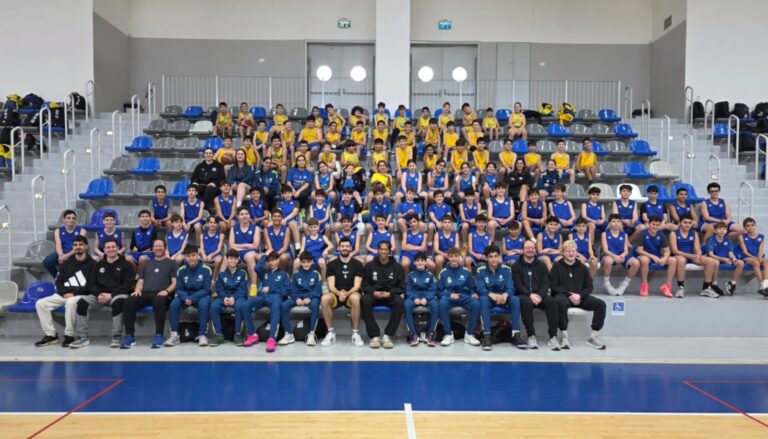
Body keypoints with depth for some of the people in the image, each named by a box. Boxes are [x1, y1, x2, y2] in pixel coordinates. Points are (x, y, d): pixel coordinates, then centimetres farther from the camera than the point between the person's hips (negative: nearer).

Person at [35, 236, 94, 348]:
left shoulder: (91, 263, 1)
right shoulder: (66, 263, 17)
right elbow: (58, 281, 14)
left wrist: (74, 293, -14)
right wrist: (64, 292, -6)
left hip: (81, 295, -6)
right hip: (64, 294, 6)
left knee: (70, 302, -38)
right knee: (40, 303, -14)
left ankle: (69, 336, -26)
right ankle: (50, 335, -10)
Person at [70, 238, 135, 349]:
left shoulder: (126, 265, 5)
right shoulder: (98, 265, 20)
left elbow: (128, 285, -5)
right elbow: (91, 284, 13)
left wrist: (111, 295, -17)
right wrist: (99, 294, -9)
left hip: (117, 295, -4)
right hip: (99, 295, 4)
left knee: (118, 302, -39)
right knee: (82, 301, -24)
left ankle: (116, 337, -30)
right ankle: (82, 337, -17)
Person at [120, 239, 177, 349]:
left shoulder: (171, 263, 16)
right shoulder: (147, 264, 30)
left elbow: (175, 282, 5)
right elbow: (140, 281, 24)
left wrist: (167, 291, -15)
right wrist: (137, 290, 0)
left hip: (161, 294, -4)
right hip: (145, 293, 4)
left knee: (159, 302, -41)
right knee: (129, 302, -27)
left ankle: (159, 336, -37)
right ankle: (129, 336, -24)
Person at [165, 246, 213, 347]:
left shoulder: (206, 269, -10)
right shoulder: (181, 270, -2)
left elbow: (206, 290, -11)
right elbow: (179, 289, 1)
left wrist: (192, 298, -24)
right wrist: (185, 298, -22)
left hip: (201, 296, -3)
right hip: (185, 296, 3)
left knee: (204, 304, -36)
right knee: (174, 303, -27)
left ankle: (202, 335, -29)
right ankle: (174, 334, -21)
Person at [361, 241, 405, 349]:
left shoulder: (397, 266, 8)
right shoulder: (370, 265, 10)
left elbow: (401, 287, 5)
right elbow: (365, 284, 7)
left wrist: (389, 293, -14)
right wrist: (374, 292, -15)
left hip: (390, 295, 0)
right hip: (374, 294, 0)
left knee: (399, 302, -34)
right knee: (365, 301, -34)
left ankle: (387, 336, -27)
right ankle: (374, 336, -28)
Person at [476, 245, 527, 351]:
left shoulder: (506, 269, 0)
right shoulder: (481, 271, -4)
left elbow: (510, 287, -10)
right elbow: (481, 288, -15)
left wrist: (505, 295, -36)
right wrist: (492, 295, -38)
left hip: (503, 297, 1)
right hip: (488, 297, -1)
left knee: (515, 299, -30)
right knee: (483, 299, -37)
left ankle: (516, 335, -29)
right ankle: (487, 336, -38)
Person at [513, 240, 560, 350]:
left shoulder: (541, 266, 15)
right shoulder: (516, 266, 8)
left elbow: (546, 283, 4)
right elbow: (518, 285, -3)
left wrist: (540, 295, -17)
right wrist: (530, 294, -20)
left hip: (539, 295, 2)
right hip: (523, 295, -2)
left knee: (551, 301, -30)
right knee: (526, 302, -38)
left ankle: (553, 337, -28)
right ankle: (531, 336, -28)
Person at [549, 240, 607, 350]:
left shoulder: (582, 267, 14)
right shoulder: (557, 266, 5)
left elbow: (589, 287, 11)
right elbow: (554, 286, -4)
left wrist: (579, 295, -10)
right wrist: (570, 295, -15)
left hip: (580, 297, 4)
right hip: (563, 295, -4)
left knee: (601, 304, -18)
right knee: (561, 302, -39)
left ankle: (594, 336, -8)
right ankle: (564, 336, -27)